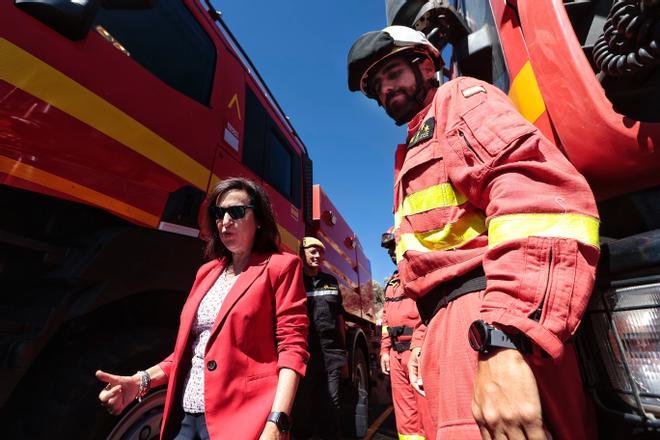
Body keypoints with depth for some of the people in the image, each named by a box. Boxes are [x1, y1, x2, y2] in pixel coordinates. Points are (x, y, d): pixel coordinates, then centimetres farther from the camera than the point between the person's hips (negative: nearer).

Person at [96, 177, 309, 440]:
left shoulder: (280, 267, -7)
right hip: (186, 415, 6)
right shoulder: (208, 272, 12)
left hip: (240, 418, -6)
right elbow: (191, 348, 16)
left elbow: (292, 349, -13)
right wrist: (141, 381, 4)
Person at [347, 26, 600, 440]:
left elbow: (539, 190, -17)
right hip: (448, 320, 9)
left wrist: (503, 337, -28)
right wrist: (428, 342, 26)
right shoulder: (412, 156, 29)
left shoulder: (459, 97, 4)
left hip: (484, 320, -9)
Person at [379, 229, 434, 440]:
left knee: (429, 414, -1)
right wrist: (385, 349, 17)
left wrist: (418, 346, -22)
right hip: (396, 353, 8)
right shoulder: (392, 282, 19)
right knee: (404, 416, 15)